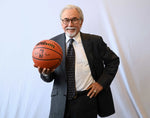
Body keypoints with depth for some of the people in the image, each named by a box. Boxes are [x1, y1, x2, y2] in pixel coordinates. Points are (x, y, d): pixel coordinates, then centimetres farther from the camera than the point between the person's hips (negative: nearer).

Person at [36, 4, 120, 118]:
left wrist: (101, 83, -2)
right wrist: (46, 73, -21)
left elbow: (113, 60, 8)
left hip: (87, 100, 0)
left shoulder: (94, 41, -1)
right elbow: (49, 77, 2)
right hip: (61, 102, 1)